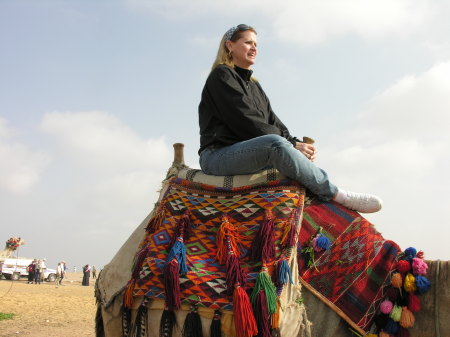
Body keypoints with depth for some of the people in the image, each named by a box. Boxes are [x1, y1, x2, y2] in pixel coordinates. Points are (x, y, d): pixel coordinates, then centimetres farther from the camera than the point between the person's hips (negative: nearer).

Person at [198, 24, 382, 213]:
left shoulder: (254, 86, 27)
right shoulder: (222, 76, -1)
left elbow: (272, 121, 15)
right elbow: (245, 121, -13)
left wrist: (296, 142, -6)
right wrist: (292, 145, -15)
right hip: (217, 155, -9)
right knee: (276, 143, -32)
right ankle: (338, 196, -27)